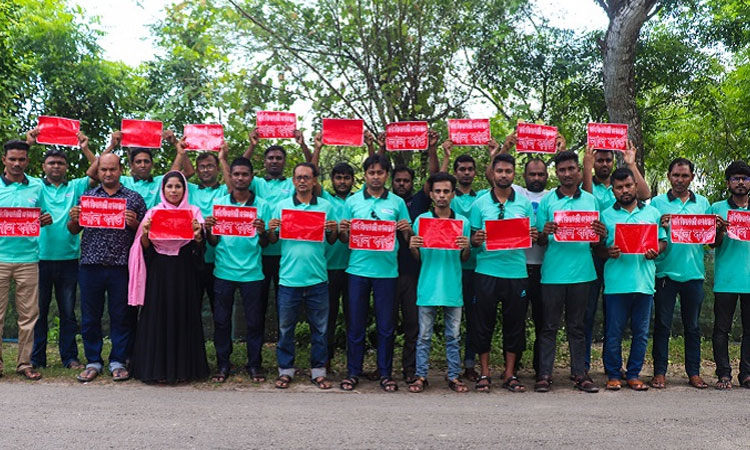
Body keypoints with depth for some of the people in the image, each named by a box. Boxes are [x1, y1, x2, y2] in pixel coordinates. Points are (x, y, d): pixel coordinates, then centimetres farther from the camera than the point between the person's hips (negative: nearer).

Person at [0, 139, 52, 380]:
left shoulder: (37, 186, 9)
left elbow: (43, 216, 17)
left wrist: (46, 220, -6)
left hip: (28, 258, 1)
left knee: (28, 315, 3)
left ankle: (24, 363, 12)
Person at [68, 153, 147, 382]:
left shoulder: (134, 198, 7)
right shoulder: (87, 196, 13)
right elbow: (74, 231, 15)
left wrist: (134, 224, -13)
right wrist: (73, 219, -6)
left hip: (122, 266, -2)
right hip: (91, 266, 2)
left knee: (122, 316, 3)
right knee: (90, 316, 7)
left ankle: (118, 361, 16)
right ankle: (93, 362, 20)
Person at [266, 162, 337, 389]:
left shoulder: (326, 206, 6)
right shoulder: (282, 205, 6)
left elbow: (331, 241, 10)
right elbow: (273, 240, 8)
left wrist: (334, 230, -11)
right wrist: (271, 230, -13)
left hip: (317, 277, 0)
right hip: (289, 277, 0)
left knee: (319, 327, 7)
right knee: (285, 327, 7)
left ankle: (318, 370, 19)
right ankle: (285, 369, 20)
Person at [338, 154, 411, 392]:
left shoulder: (397, 202, 7)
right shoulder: (352, 201, 7)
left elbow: (409, 239, 8)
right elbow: (344, 239, 9)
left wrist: (407, 230, -13)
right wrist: (342, 231, -12)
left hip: (387, 271, 0)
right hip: (358, 268, 0)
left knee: (386, 325, 5)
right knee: (356, 323, 5)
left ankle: (385, 373, 16)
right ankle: (353, 372, 16)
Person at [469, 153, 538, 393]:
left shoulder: (525, 203, 8)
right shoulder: (480, 203, 4)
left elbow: (532, 235, 12)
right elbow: (472, 238, 6)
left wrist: (534, 237, -10)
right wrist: (475, 240, -16)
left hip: (516, 271, 1)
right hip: (486, 271, -1)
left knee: (515, 323, 6)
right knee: (483, 323, 3)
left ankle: (510, 373, 19)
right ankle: (485, 373, 16)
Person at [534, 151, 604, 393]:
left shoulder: (591, 200, 10)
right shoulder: (546, 201, 3)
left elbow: (596, 239, 13)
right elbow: (540, 241, 3)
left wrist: (602, 234, -10)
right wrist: (545, 233, -20)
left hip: (582, 271, 2)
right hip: (553, 272, -2)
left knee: (577, 326, 9)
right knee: (549, 326, 2)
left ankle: (580, 374, 14)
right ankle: (544, 374, 6)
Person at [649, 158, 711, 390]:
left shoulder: (703, 203, 11)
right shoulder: (657, 203, 4)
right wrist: (661, 226, -19)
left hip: (694, 272, 2)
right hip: (665, 272, -2)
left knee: (692, 325, 9)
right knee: (662, 324, 2)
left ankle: (694, 372, 18)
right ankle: (659, 372, 9)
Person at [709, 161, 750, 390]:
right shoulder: (717, 208, 8)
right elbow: (713, 244, 3)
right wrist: (720, 230, -17)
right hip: (726, 278, -2)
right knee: (722, 328, -1)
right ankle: (724, 373, 5)